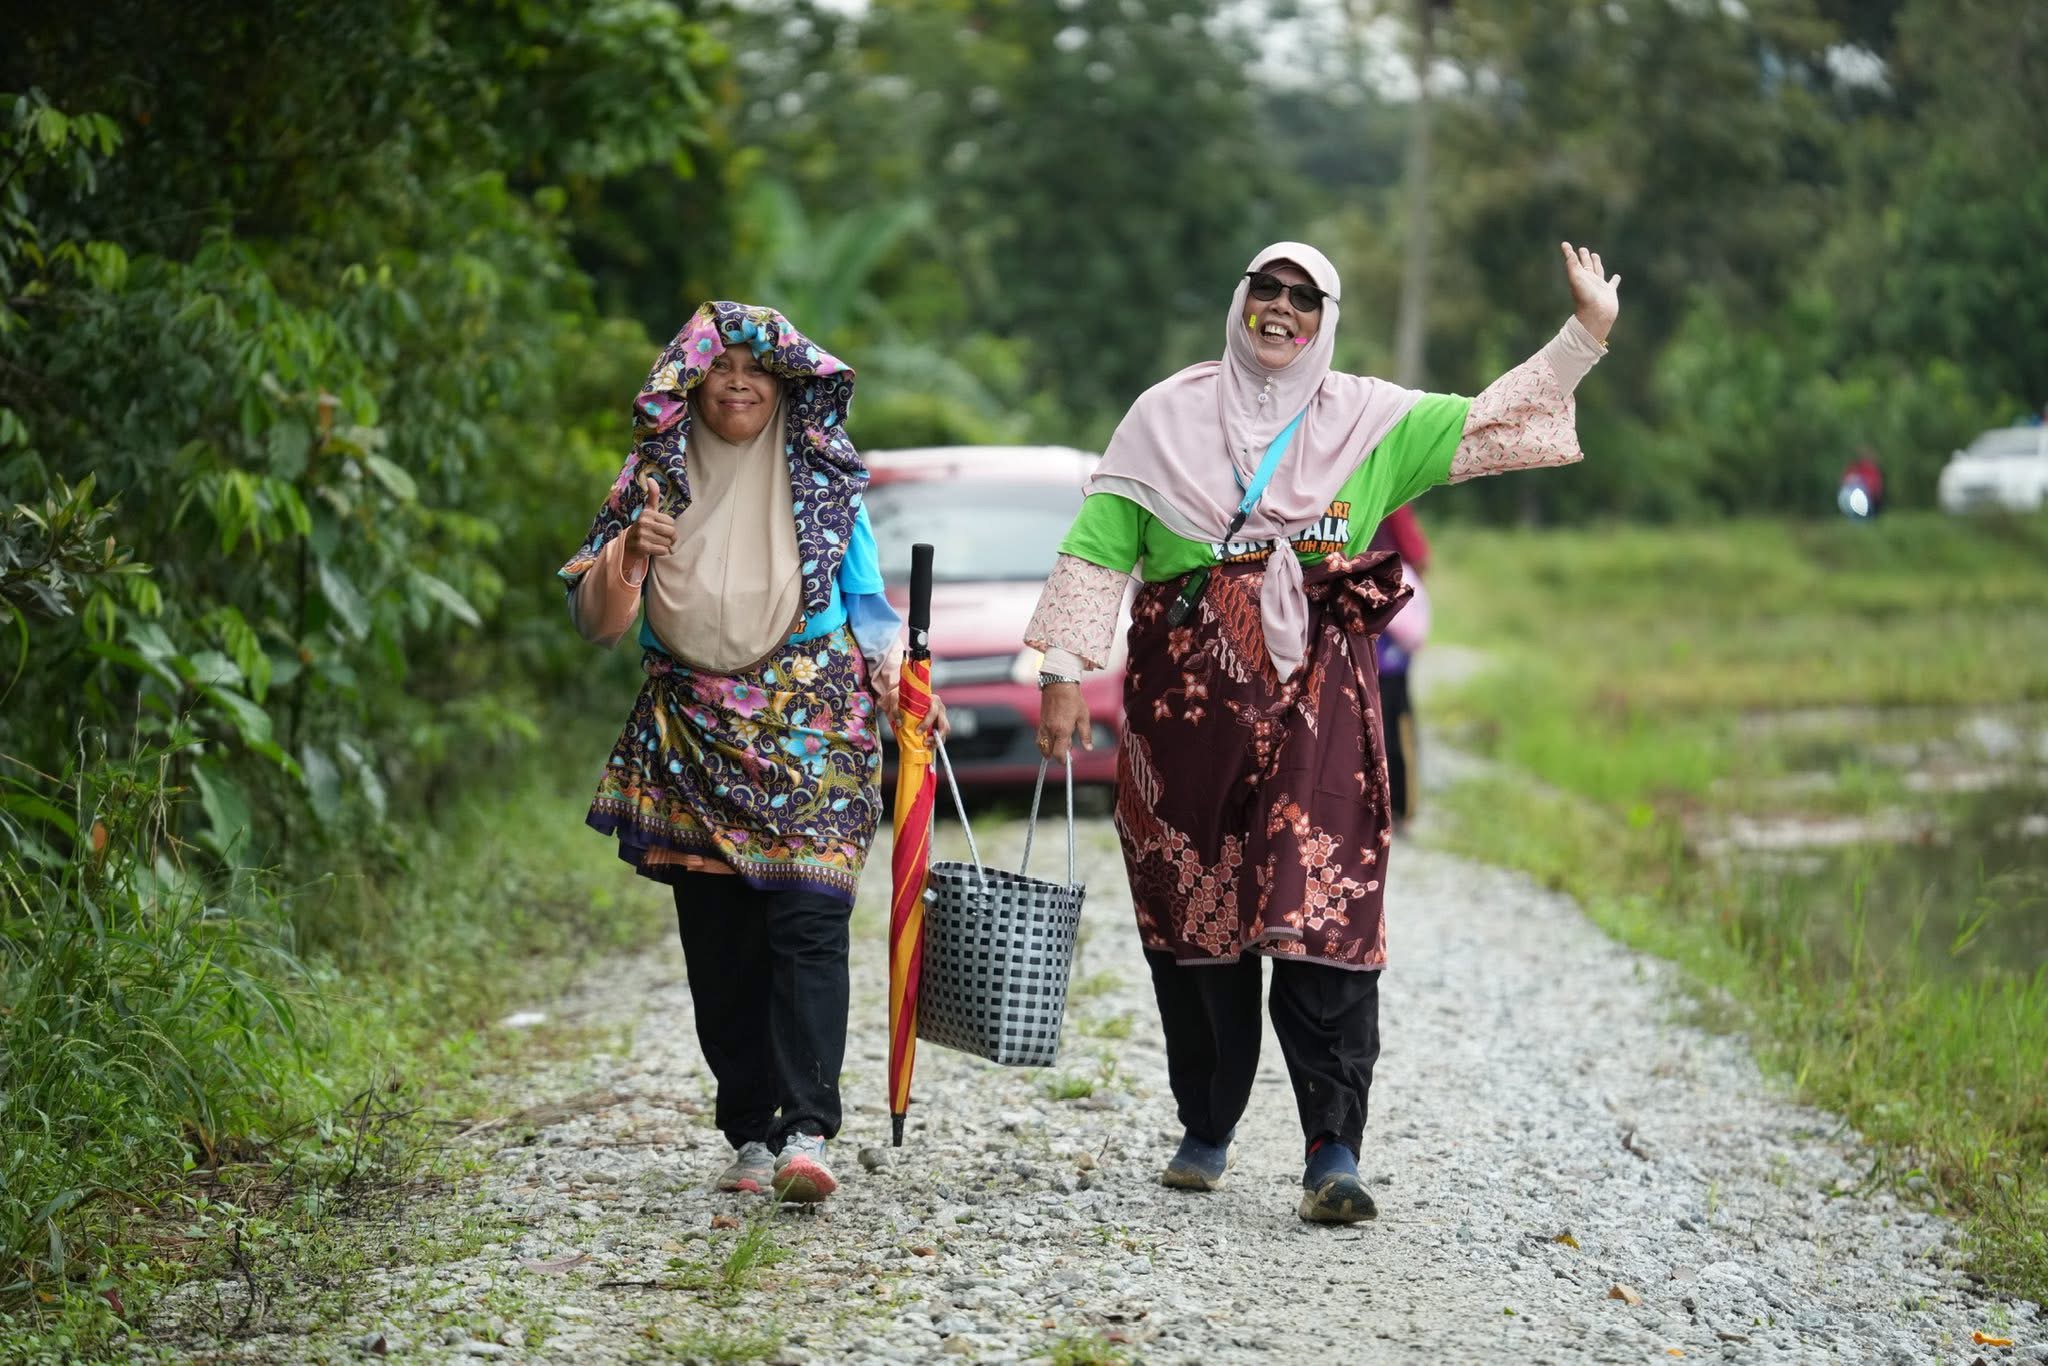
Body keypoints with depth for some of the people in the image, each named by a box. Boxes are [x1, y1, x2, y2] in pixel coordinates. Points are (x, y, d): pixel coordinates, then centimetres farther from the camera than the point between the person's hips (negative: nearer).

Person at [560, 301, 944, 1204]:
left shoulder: (823, 476, 9)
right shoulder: (654, 477, 10)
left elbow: (866, 603, 13)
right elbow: (596, 617, 7)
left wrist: (898, 684, -4)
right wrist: (629, 555, -12)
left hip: (809, 723, -2)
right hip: (696, 734, 2)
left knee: (807, 920, -15)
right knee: (719, 940, 1)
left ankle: (806, 1132, -21)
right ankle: (749, 1136, 10)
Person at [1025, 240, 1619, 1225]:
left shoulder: (1367, 421, 11)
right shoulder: (1169, 414, 9)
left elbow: (1490, 425, 11)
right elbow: (1098, 547, 6)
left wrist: (1584, 334, 4)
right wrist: (1066, 670, -1)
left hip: (1316, 700, -1)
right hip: (1187, 697, 1)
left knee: (1323, 922, -11)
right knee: (1193, 922, 6)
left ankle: (1332, 1153, -13)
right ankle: (1205, 1133, 20)